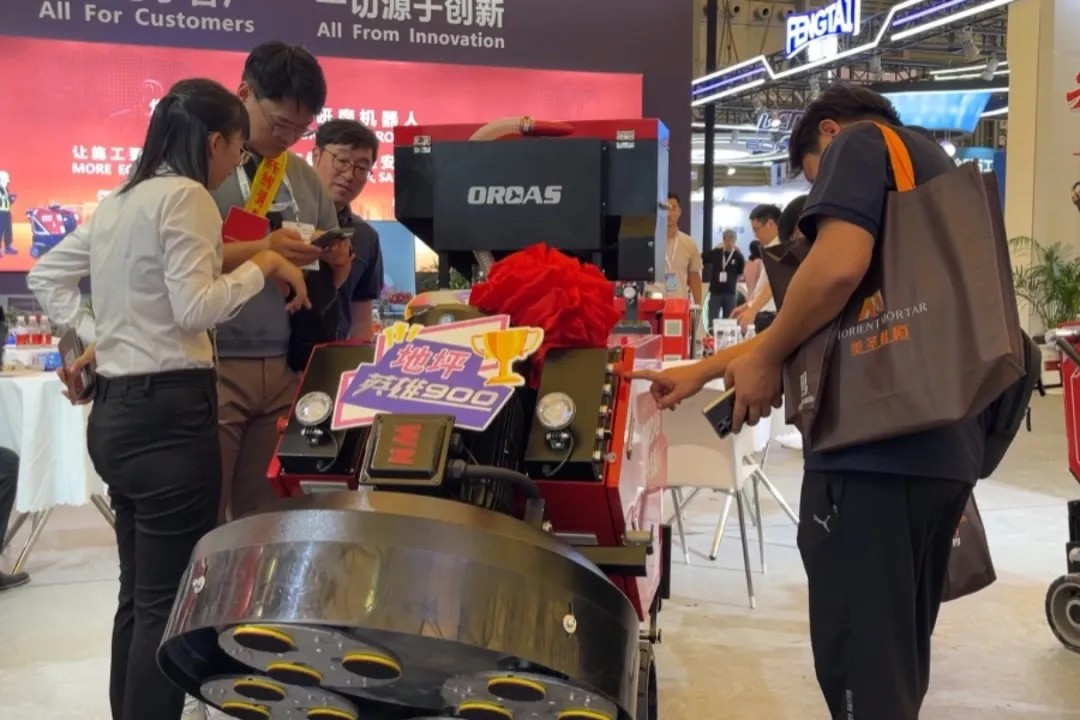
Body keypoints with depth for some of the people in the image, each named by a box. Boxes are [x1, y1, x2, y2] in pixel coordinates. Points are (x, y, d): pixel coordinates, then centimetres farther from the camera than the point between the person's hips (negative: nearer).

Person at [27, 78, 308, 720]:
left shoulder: (119, 200, 15)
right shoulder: (186, 194, -11)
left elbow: (46, 276, 22)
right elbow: (196, 309, -19)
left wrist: (96, 337, 16)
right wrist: (264, 264, -8)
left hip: (115, 410, 9)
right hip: (169, 412, -9)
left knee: (139, 592, 16)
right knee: (169, 601, -3)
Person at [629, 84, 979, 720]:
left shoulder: (860, 142, 2)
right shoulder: (935, 166, 29)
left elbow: (839, 266, -20)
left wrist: (765, 359, -4)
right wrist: (705, 371, 30)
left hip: (876, 442, -9)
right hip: (947, 447, 9)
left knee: (860, 664, -4)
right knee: (899, 659, 17)